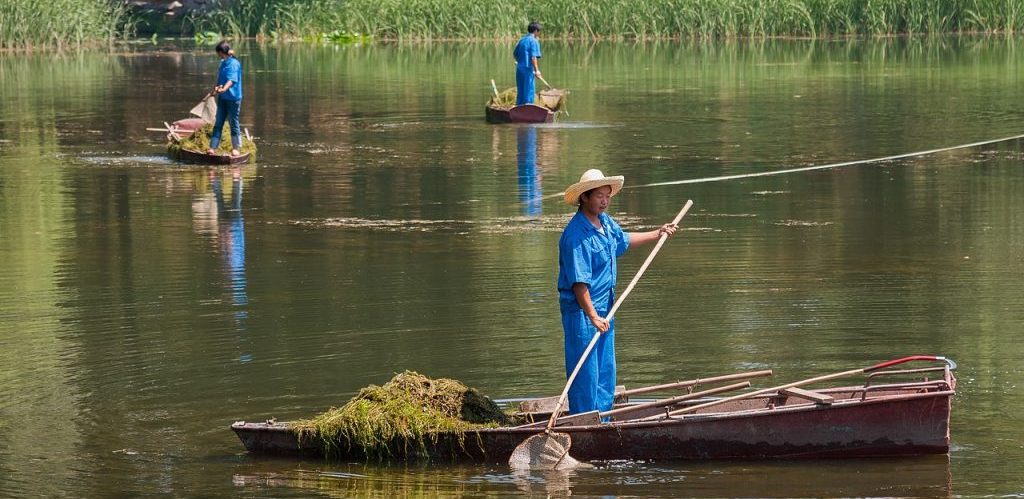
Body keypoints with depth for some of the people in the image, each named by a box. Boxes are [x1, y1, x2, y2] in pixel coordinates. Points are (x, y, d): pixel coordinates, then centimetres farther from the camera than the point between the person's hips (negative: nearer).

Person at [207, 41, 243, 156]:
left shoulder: (234, 64, -14)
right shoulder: (223, 63, 12)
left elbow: (232, 80, -28)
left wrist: (224, 89, -44)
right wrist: (214, 90, 34)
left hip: (233, 98, -8)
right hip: (222, 98, 8)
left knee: (233, 123, 2)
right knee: (218, 124, 7)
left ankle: (235, 148, 13)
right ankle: (213, 148, 7)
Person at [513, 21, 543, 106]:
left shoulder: (522, 39, 12)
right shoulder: (534, 41, -10)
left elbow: (514, 54, 20)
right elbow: (533, 57, -18)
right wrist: (536, 70, -16)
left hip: (519, 68, 7)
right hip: (528, 69, -7)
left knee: (520, 91, 14)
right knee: (529, 91, -1)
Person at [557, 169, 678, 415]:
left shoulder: (606, 222, 7)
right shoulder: (576, 235, -23)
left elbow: (623, 240, 31)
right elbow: (579, 282, -26)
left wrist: (657, 234, 36)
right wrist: (593, 316, -29)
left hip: (604, 309, 10)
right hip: (581, 311, -10)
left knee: (606, 370, 15)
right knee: (586, 373, -6)